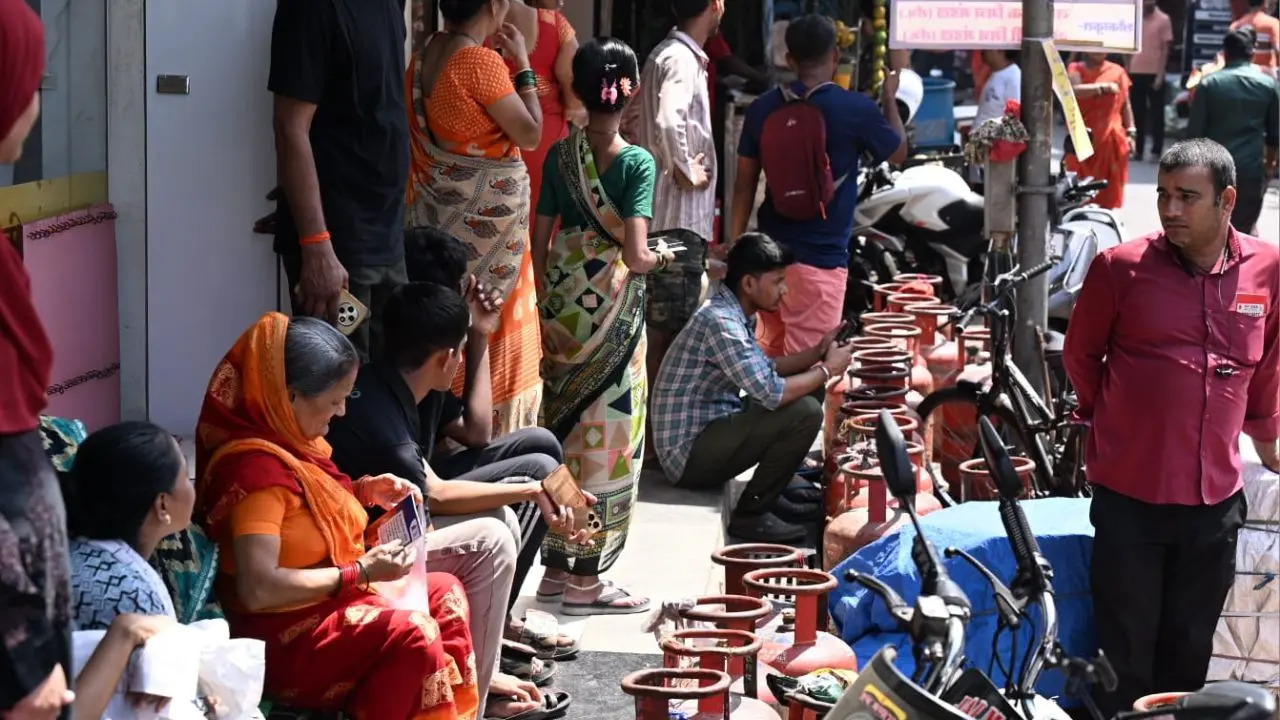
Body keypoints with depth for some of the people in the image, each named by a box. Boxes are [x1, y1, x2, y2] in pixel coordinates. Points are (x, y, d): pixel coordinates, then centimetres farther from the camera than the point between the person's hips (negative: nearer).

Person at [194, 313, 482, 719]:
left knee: (444, 592, 10)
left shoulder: (287, 440, 4)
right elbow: (258, 589, -31)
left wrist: (365, 491, 7)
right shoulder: (255, 466, -25)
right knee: (411, 634, -26)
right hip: (280, 636, -11)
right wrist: (360, 572, -25)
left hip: (324, 606, 11)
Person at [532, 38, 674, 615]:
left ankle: (556, 567, 19)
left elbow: (540, 246, 5)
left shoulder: (559, 156, 2)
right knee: (607, 438, 2)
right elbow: (634, 255, -19)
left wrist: (549, 307, 16)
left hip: (563, 308, 5)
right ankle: (587, 579, 5)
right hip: (614, 311, -5)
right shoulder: (637, 162, -13)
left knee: (562, 434, 13)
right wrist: (663, 257, 2)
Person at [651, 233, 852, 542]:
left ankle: (778, 487, 18)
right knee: (805, 412, -22)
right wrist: (826, 370, -12)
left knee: (804, 390, 17)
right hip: (689, 453, -10)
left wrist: (817, 353, 9)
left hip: (709, 429, 10)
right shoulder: (720, 322, -23)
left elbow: (764, 372, 22)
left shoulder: (735, 314, 8)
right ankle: (751, 514, -11)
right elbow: (771, 393, -27)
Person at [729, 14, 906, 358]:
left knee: (771, 355, 18)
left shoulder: (763, 108, 1)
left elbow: (745, 184, 7)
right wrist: (889, 98, 24)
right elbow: (899, 152, 9)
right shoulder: (856, 110, -10)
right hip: (819, 258, -5)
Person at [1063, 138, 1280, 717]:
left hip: (1215, 499, 2)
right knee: (1126, 654, 5)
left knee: (1189, 651, 14)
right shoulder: (1121, 267, -8)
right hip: (1130, 496, -2)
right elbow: (1080, 355, 7)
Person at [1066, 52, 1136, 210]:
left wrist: (1130, 132, 3)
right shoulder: (1075, 70, 4)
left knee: (1109, 193, 0)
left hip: (1110, 141, 1)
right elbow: (1074, 91, -17)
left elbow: (1125, 104, 12)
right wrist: (1103, 87, -22)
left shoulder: (1117, 71, 10)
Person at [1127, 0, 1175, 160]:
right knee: (1137, 113, 7)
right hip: (1135, 72, 4)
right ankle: (1137, 149, 13)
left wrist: (1160, 74, -11)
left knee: (1156, 113, 0)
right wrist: (1127, 70, 11)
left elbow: (1165, 49, -5)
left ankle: (1156, 151, 3)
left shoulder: (1163, 20, -4)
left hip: (1154, 73, -4)